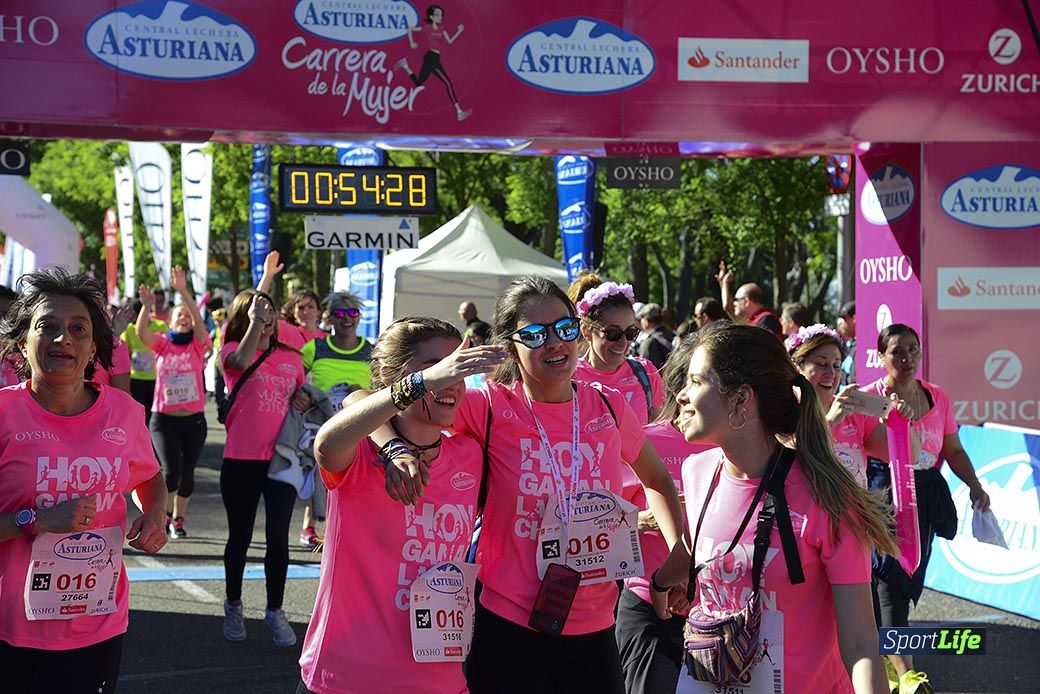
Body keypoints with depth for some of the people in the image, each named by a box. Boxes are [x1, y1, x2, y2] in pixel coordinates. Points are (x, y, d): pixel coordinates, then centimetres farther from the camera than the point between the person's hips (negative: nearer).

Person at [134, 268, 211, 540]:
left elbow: (199, 320, -17)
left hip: (193, 420, 1)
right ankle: (165, 515, 11)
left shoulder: (197, 345, 1)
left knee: (187, 472, 7)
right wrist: (146, 305, -33)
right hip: (163, 419, -1)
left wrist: (184, 292, -29)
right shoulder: (162, 344, 2)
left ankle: (178, 520, 28)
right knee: (171, 470, -15)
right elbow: (141, 331, -17)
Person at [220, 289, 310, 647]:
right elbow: (242, 361, -27)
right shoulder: (233, 350, -2)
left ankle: (275, 611, 12)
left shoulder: (292, 357, 9)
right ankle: (233, 607, 29)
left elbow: (301, 395, 24)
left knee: (278, 538, -3)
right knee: (240, 537, 11)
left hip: (281, 458, 2)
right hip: (241, 460, -2)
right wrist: (255, 322, -26)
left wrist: (305, 400, 2)